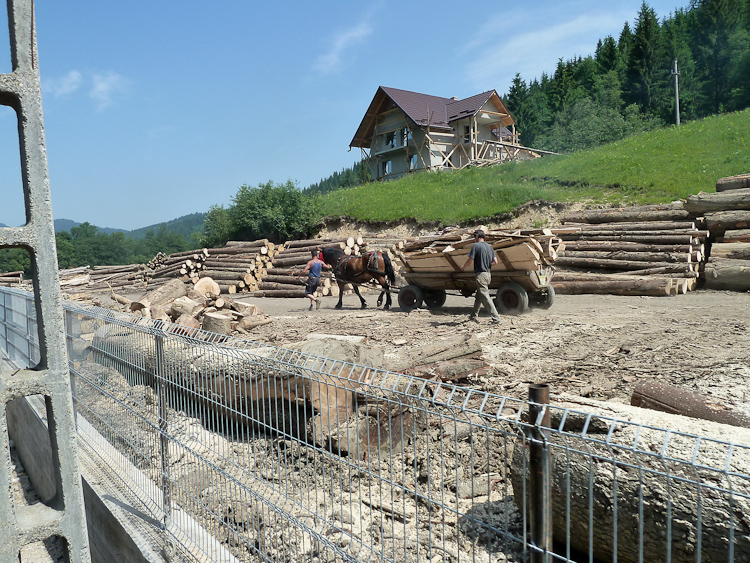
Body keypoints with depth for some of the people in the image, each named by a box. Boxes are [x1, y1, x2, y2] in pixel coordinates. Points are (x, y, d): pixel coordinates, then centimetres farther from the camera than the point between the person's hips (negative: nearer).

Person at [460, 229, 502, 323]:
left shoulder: (476, 246, -10)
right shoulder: (489, 247, 11)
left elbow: (470, 261, -14)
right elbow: (495, 261, 9)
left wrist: (463, 267, 5)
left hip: (480, 274, -8)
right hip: (488, 274, 8)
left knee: (485, 297, -6)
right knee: (478, 297, 19)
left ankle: (496, 318, -9)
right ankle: (473, 316, 29)